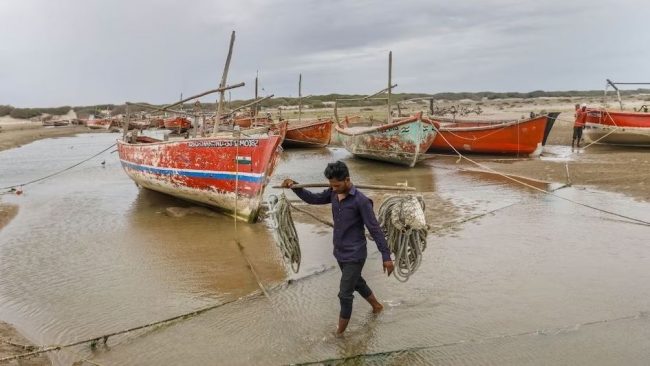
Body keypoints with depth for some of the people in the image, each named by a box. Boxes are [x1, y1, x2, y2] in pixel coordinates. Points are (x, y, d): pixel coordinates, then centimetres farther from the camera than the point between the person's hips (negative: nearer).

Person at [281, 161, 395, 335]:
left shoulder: (360, 201, -24)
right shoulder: (333, 193, -3)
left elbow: (375, 229, -21)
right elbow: (313, 199, 11)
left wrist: (386, 256, -19)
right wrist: (295, 187, -6)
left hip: (354, 255, -8)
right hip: (340, 253, 8)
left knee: (345, 294, 0)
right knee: (356, 283, 27)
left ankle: (339, 333, 18)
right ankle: (376, 305, 52)